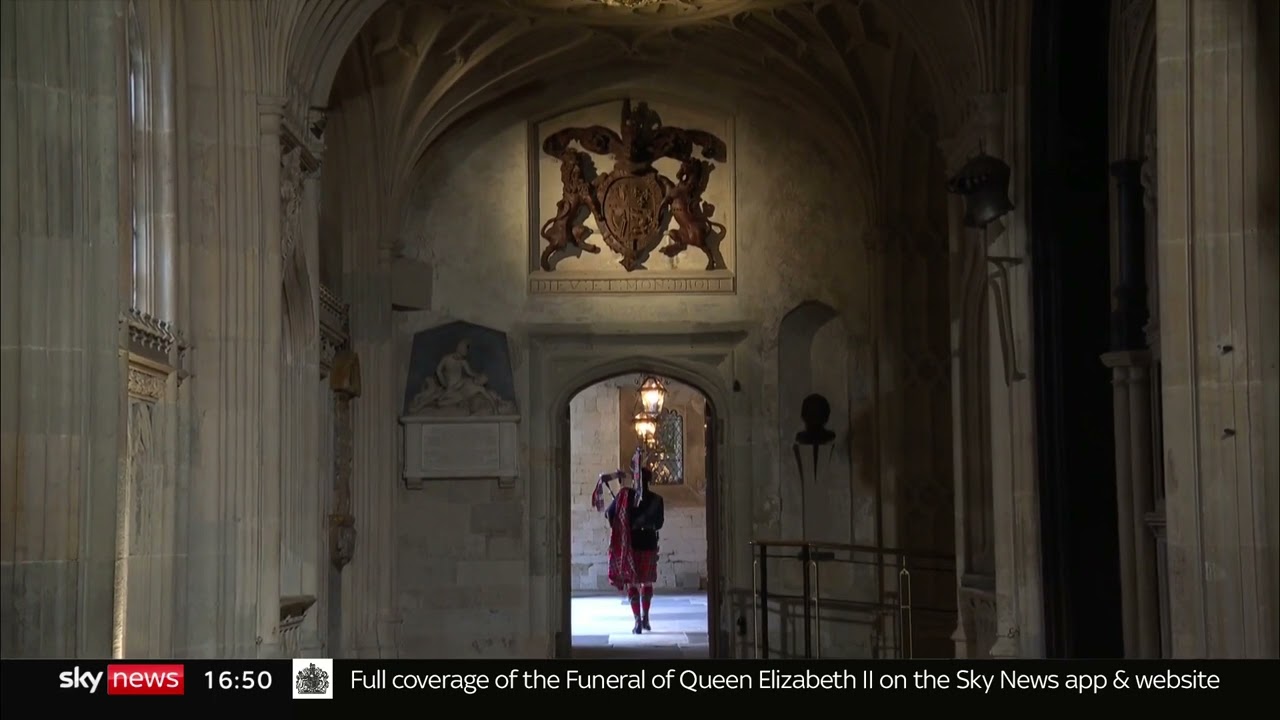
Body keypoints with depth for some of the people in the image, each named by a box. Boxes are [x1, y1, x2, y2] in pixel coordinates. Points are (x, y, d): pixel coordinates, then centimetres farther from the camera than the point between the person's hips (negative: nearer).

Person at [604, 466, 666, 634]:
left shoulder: (625, 494, -6)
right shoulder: (656, 499, -2)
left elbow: (609, 514, -4)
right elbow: (659, 524, 7)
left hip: (629, 544, -1)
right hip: (648, 543, 1)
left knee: (632, 582, 7)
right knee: (647, 582, 19)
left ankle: (638, 622, 1)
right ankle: (645, 618, 21)